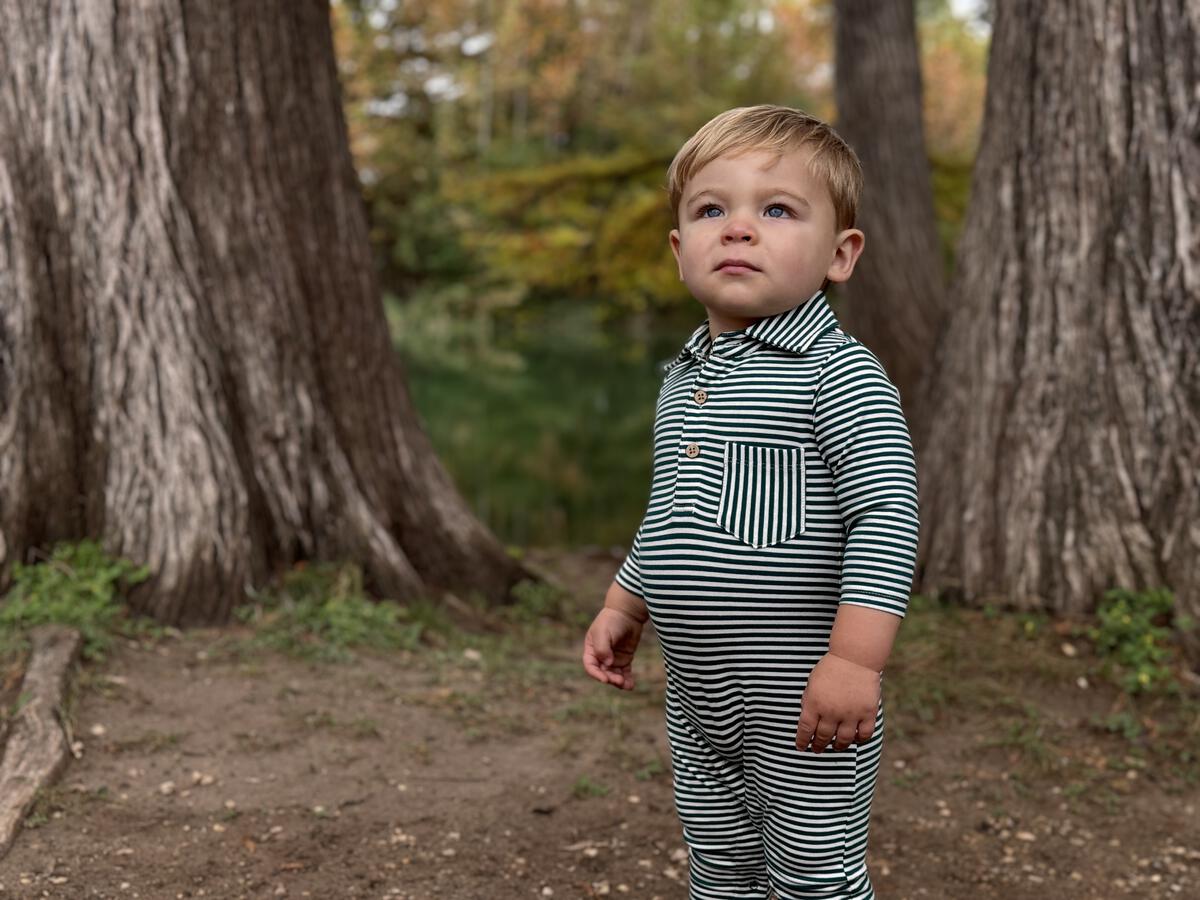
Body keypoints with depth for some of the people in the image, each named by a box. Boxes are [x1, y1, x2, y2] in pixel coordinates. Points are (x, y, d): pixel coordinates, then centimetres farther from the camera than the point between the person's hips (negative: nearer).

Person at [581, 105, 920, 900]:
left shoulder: (837, 373, -16)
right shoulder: (684, 380, 10)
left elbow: (887, 513, -24)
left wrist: (856, 657, -30)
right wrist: (623, 608, 21)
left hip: (802, 699, -7)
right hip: (698, 698, 8)